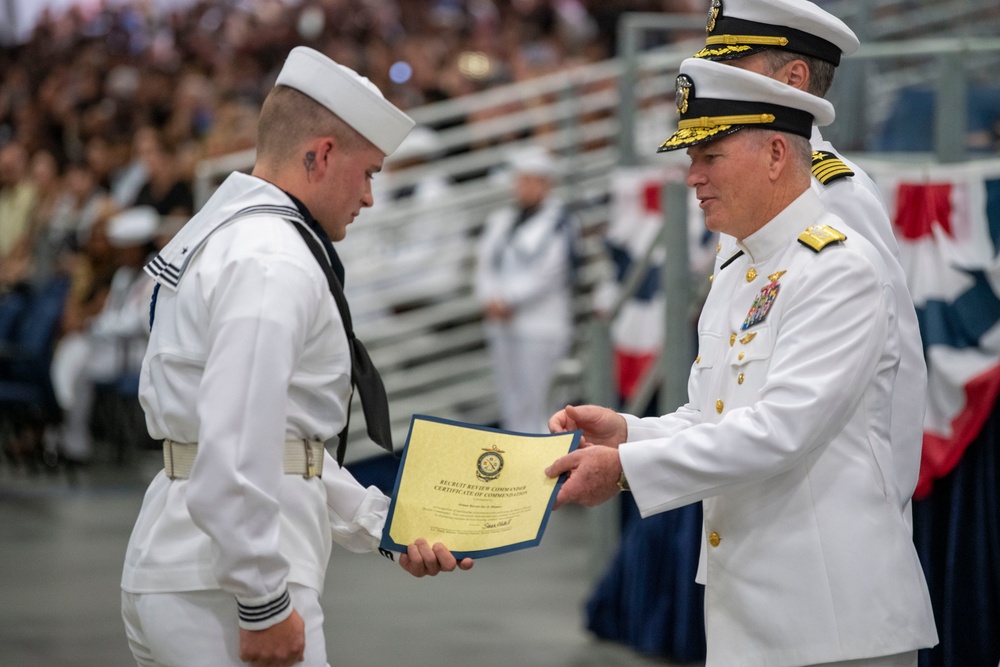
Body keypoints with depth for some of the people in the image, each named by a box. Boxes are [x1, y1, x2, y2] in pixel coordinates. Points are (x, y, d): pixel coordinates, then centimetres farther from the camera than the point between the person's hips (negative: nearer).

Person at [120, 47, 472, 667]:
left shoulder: (223, 233, 18)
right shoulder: (272, 262, -15)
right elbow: (237, 449, -24)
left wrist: (383, 526, 19)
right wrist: (265, 605, -20)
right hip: (224, 590, -10)